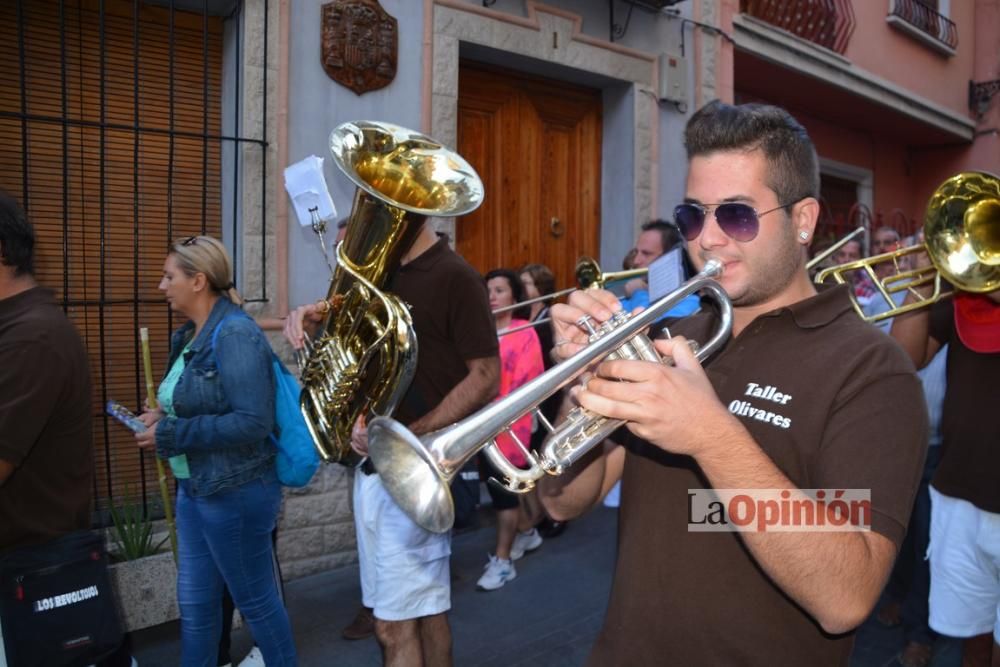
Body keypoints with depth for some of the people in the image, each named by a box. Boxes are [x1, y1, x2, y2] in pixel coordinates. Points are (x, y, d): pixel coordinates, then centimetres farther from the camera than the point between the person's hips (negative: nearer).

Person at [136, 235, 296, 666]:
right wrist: (164, 418, 0)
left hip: (235, 493, -9)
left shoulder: (235, 333, -20)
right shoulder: (188, 337, 8)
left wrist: (171, 435, -21)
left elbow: (252, 422, -27)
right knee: (194, 603, 19)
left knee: (255, 601, 9)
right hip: (193, 488, 9)